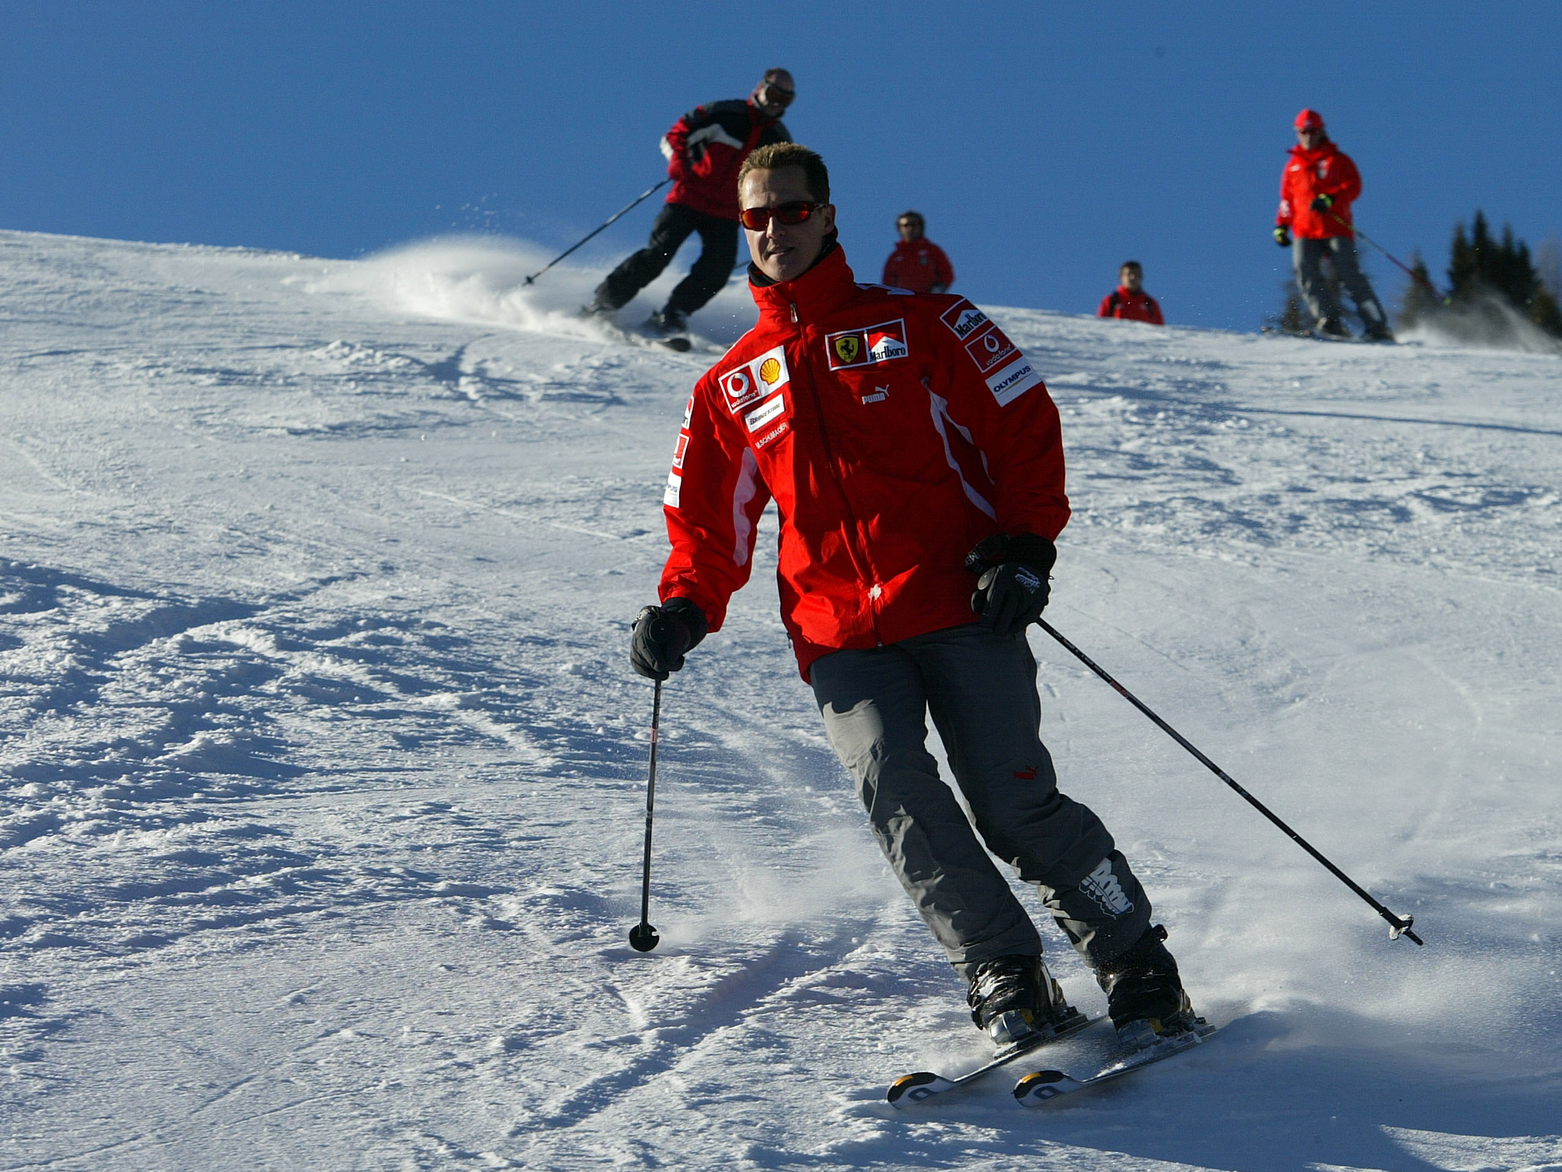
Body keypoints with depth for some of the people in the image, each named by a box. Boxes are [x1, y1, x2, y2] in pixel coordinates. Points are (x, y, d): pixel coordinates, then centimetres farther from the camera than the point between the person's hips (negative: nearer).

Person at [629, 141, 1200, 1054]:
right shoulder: (730, 387, 18)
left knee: (1015, 806, -11)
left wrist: (1027, 545, -8)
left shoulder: (916, 325, 8)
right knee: (891, 778, -23)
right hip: (840, 637, 3)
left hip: (960, 609, -3)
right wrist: (684, 610, 3)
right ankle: (1005, 978, -17)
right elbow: (710, 526, 22)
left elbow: (1025, 425, 5)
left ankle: (1143, 977, 3)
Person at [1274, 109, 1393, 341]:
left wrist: (1329, 198, -22)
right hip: (1305, 231, 4)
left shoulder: (1337, 160, 9)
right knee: (1306, 271, -21)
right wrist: (1281, 225, 13)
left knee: (1349, 274, -15)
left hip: (1336, 227, -3)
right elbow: (1287, 199, 27)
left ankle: (1378, 326, -14)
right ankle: (1329, 320, -27)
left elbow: (1353, 186, -5)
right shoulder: (1292, 165, 21)